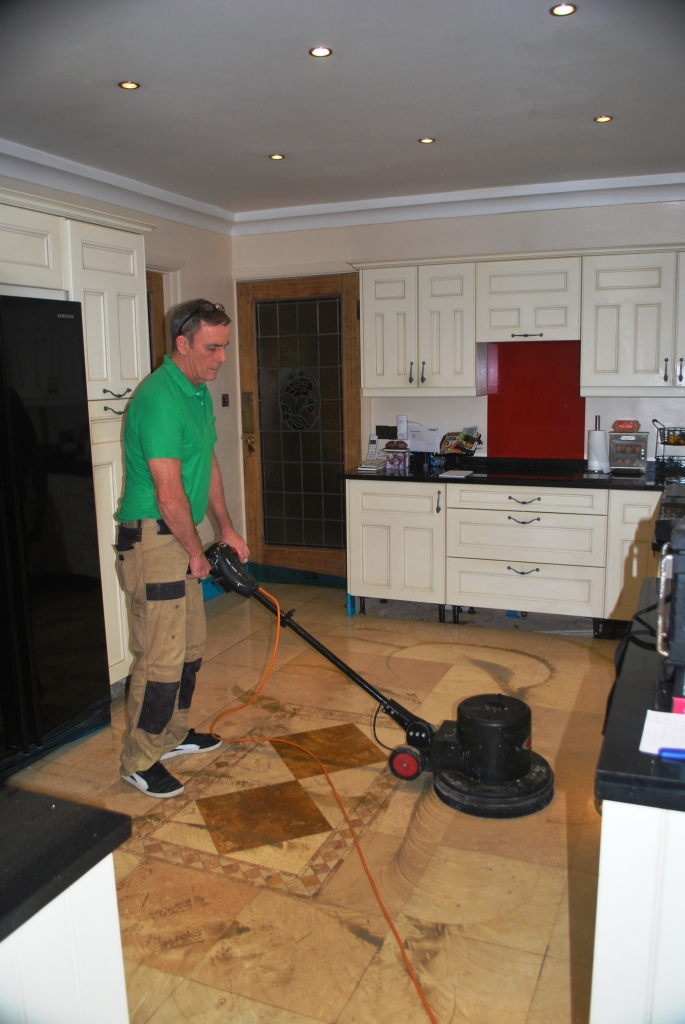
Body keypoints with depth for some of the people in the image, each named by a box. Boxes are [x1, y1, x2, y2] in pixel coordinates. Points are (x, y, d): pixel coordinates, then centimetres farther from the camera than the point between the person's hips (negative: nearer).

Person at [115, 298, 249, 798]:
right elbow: (170, 498, -23)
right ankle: (140, 761, 13)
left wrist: (227, 529, 16)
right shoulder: (159, 399, -22)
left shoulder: (200, 393, 10)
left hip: (181, 540, 10)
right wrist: (196, 553, -11)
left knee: (191, 645, 18)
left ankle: (174, 733, 35)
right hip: (152, 539, -10)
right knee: (162, 656, -4)